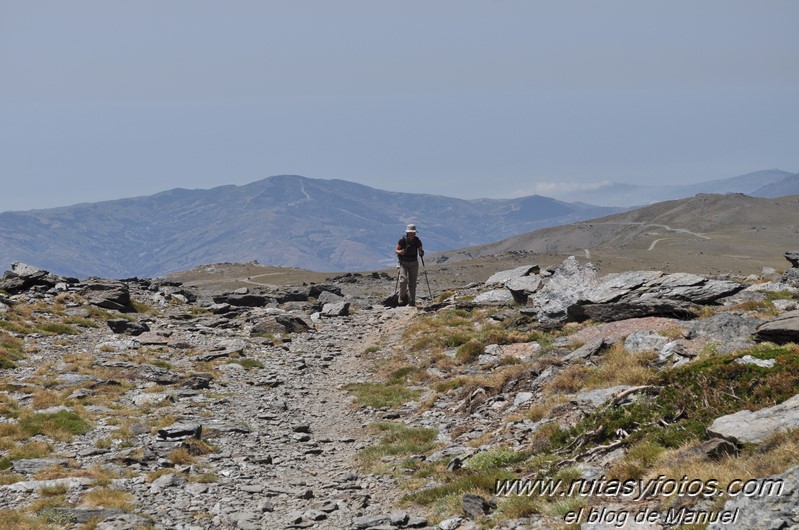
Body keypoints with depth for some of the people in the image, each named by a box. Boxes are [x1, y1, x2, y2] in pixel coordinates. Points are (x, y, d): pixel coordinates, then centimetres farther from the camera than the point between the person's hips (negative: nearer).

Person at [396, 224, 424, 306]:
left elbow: (421, 252, 5)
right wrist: (400, 252, -24)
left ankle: (412, 302, 4)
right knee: (403, 280, -18)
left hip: (414, 263, 2)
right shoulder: (402, 240, -12)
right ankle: (402, 297, 5)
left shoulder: (417, 241, -6)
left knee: (412, 283, -3)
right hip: (404, 263, -2)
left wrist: (421, 252, -19)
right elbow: (397, 250, -1)